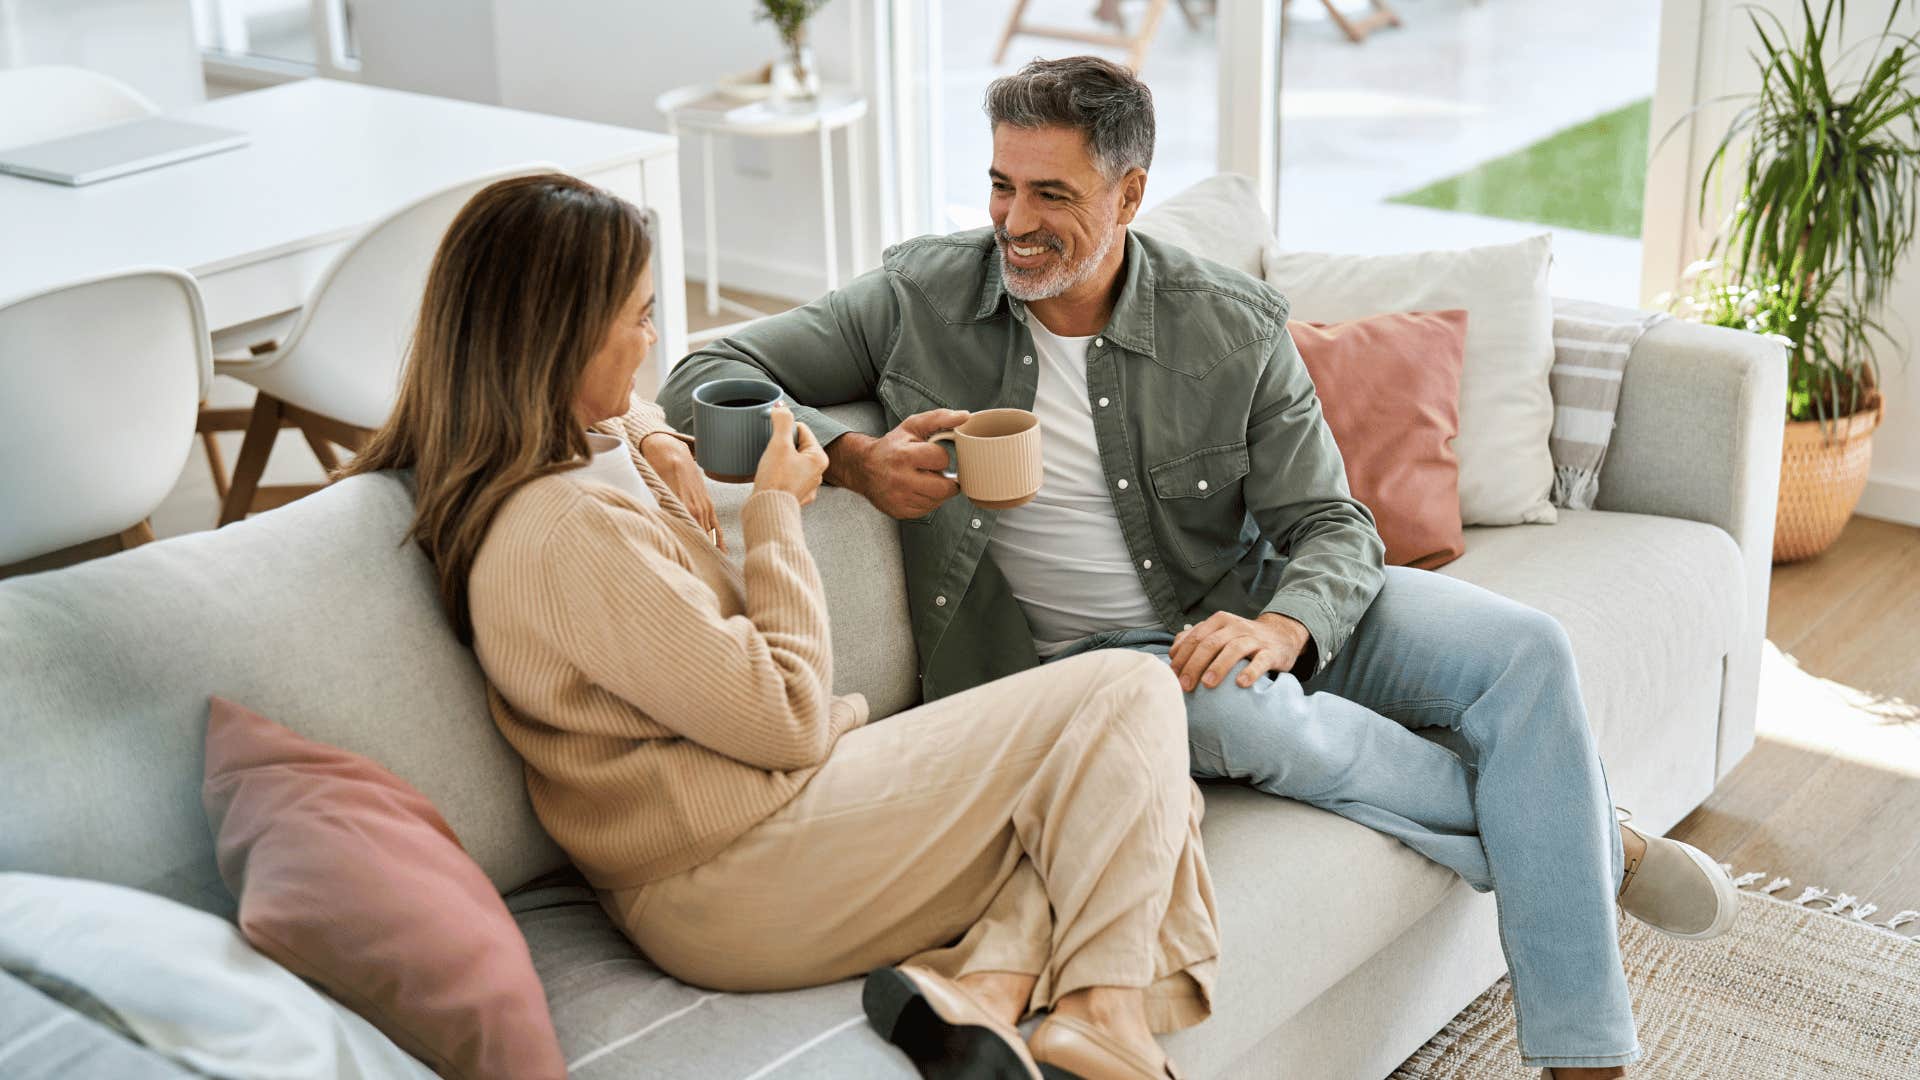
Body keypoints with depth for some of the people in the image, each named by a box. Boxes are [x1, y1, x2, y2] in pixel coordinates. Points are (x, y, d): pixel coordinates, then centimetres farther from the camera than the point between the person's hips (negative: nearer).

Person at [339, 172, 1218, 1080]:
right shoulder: (570, 531, -24)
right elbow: (789, 718, -20)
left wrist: (645, 440, 11)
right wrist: (777, 511, -7)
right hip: (734, 883, -11)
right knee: (1127, 694, -7)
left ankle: (991, 981, -16)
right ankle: (1105, 1006, -11)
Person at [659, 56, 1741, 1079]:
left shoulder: (1235, 327, -6)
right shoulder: (922, 296, -7)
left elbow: (1335, 527, -5)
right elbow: (708, 379, -7)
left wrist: (1282, 628, -29)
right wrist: (851, 457, -26)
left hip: (1253, 610, 3)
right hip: (1083, 655, -3)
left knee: (1524, 648, -17)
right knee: (1236, 709, -37)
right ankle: (1596, 845, -12)